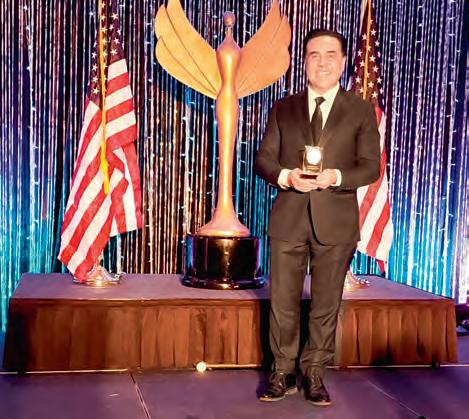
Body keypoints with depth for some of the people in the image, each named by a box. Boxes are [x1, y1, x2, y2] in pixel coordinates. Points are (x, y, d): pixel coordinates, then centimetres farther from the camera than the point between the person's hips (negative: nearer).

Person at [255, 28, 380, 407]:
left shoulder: (361, 111, 5)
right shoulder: (283, 109, 10)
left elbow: (370, 166, 0)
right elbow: (263, 159, 7)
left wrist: (336, 176, -19)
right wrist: (286, 176, -14)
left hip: (336, 222, -1)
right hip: (289, 219, 1)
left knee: (326, 304, 7)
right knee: (283, 302, 6)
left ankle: (315, 374, 23)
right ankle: (283, 373, 22)